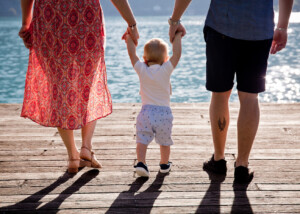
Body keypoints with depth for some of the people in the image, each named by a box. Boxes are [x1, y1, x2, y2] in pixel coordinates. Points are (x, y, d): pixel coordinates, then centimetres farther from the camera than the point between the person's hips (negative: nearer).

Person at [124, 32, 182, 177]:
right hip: (164, 112, 0)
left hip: (146, 112, 0)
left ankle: (141, 162, -17)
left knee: (142, 140, -1)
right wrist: (177, 37, 10)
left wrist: (130, 38, 21)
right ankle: (164, 164, 28)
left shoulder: (142, 70, -1)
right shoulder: (166, 70, -5)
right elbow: (177, 54, -1)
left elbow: (132, 54, 8)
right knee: (165, 142, 15)